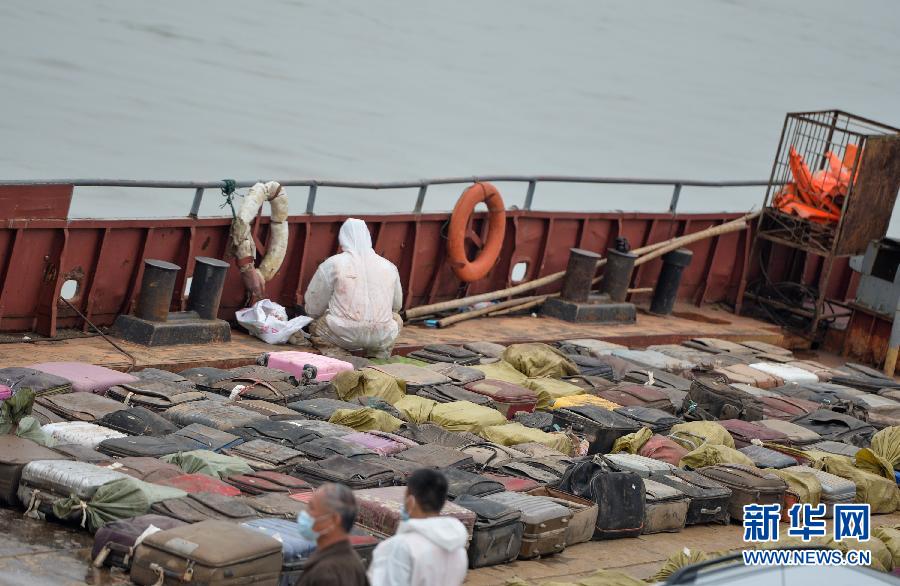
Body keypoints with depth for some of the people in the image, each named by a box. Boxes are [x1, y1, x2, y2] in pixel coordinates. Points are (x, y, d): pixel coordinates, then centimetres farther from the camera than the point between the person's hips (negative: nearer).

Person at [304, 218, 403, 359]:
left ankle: (335, 352, -2)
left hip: (344, 334, -3)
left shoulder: (332, 264, 0)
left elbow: (313, 307, 6)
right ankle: (379, 353, 9)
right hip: (382, 338, 3)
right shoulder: (389, 266, 10)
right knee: (397, 319, 34)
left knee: (315, 325, 26)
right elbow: (397, 305, 23)